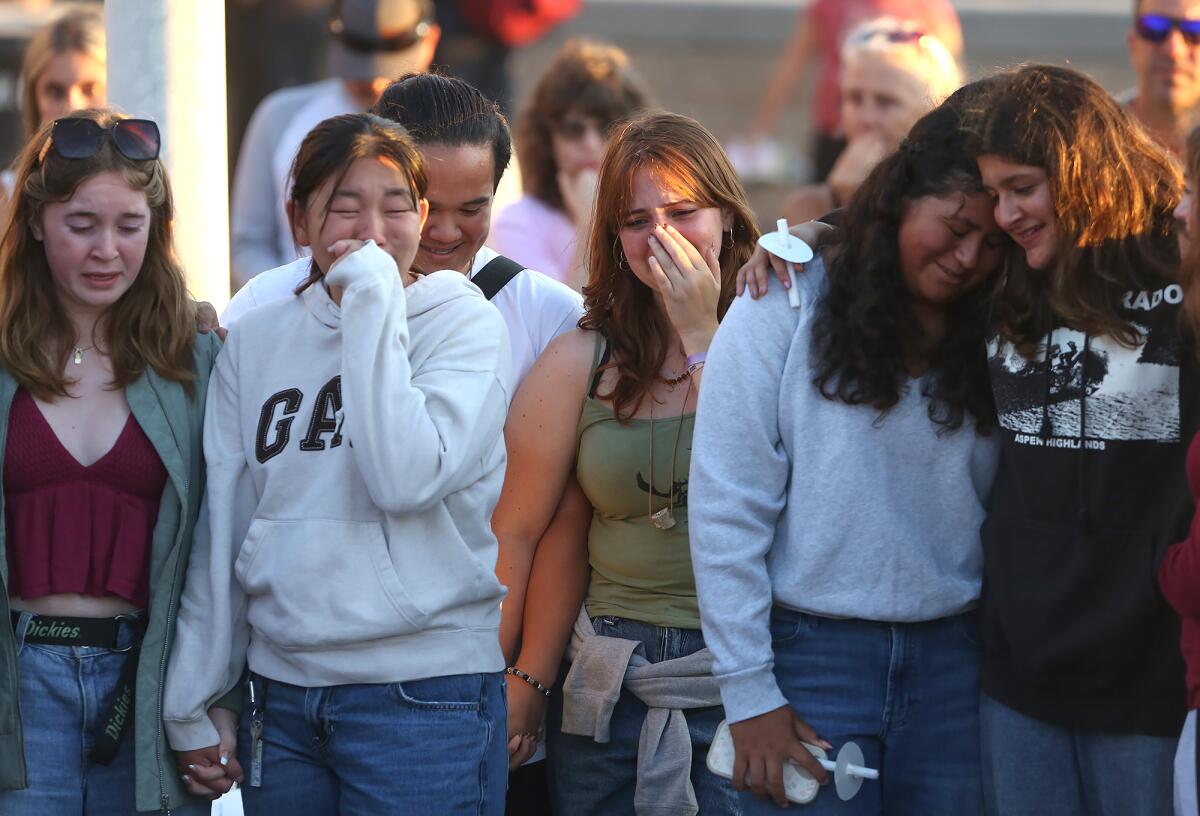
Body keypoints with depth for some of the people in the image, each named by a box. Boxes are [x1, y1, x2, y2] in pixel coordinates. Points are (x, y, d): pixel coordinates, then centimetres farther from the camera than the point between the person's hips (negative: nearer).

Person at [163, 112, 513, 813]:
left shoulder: (465, 322, -3)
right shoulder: (257, 340, 9)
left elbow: (405, 478, -19)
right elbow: (222, 525, 11)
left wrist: (372, 307, -16)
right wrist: (193, 701, 9)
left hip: (423, 699, -4)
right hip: (281, 695, 4)